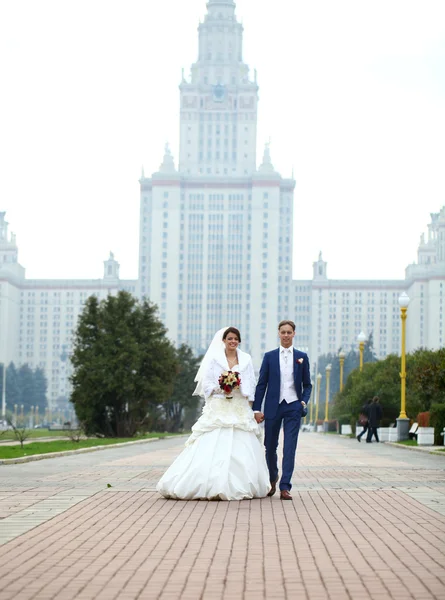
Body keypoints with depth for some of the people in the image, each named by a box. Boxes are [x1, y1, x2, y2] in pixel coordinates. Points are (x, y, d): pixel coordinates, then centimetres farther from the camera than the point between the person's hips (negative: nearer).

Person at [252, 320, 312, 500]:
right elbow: (261, 384, 4)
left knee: (290, 448, -7)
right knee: (270, 446, 8)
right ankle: (272, 479, 32)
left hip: (293, 406, -1)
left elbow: (307, 384, 12)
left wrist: (304, 401, -5)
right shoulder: (269, 356, 6)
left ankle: (285, 487, -8)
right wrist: (257, 409, -2)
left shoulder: (302, 357, 7)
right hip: (273, 406, 1)